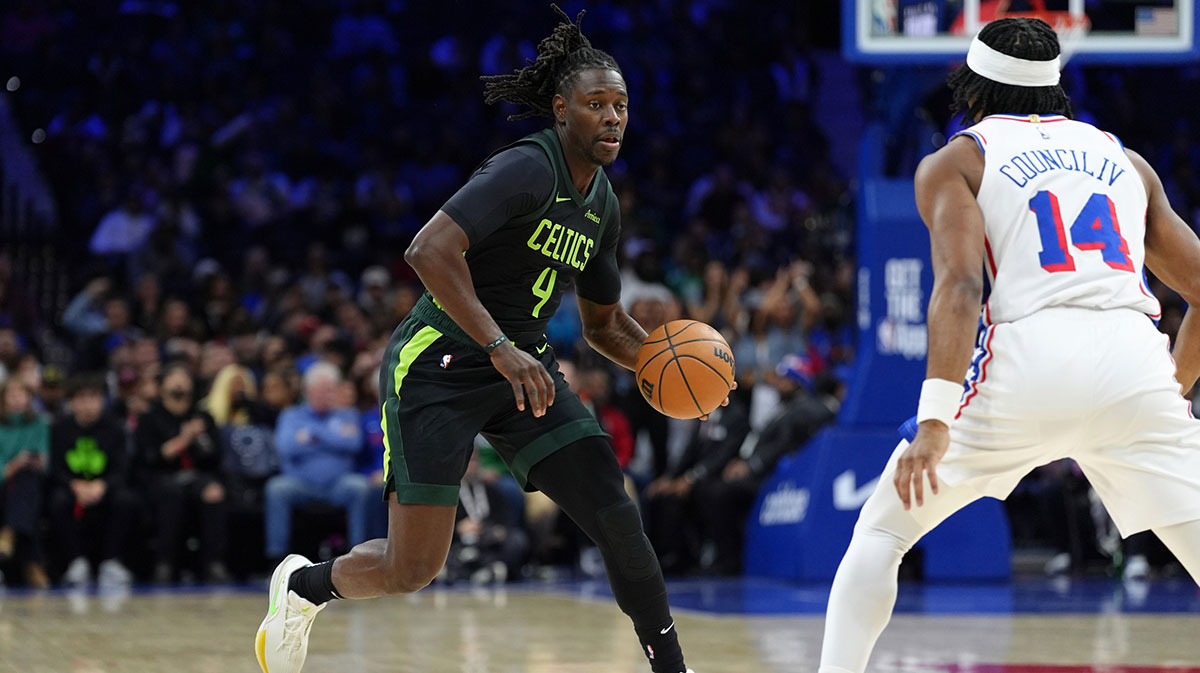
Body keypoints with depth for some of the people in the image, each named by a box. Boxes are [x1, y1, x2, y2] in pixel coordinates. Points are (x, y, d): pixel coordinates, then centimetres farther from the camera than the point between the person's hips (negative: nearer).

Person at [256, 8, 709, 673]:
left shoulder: (602, 205, 10)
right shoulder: (528, 169, -18)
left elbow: (605, 325, 22)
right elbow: (430, 251, -30)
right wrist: (500, 350, -33)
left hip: (522, 367, 8)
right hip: (440, 363, -8)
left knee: (618, 519, -8)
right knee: (412, 568, -6)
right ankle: (302, 585, 25)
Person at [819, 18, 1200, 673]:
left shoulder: (953, 162, 15)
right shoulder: (1124, 158, 27)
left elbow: (960, 283, -4)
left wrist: (935, 422, -12)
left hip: (1028, 356, -2)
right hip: (1133, 360, 2)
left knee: (880, 531, 17)